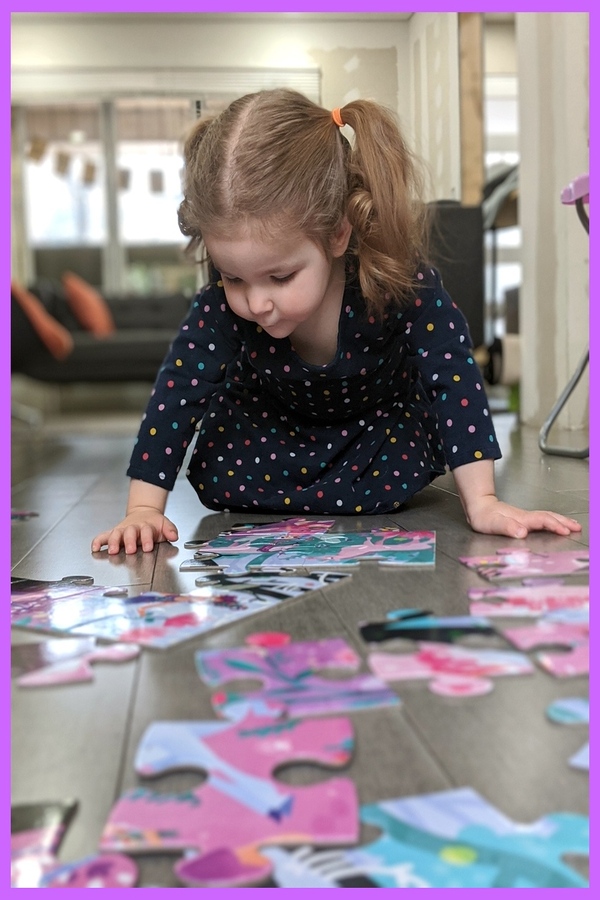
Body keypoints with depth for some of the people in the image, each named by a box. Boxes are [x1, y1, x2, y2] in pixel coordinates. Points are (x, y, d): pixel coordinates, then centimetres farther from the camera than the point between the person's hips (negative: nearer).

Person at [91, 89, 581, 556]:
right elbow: (178, 389, -29)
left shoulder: (402, 279, -40)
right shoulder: (224, 300, -34)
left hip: (381, 411, -1)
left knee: (400, 472, -27)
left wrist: (483, 503, -41)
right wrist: (143, 510, -34)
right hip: (270, 413, 1)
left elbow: (454, 375, -37)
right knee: (216, 476, -19)